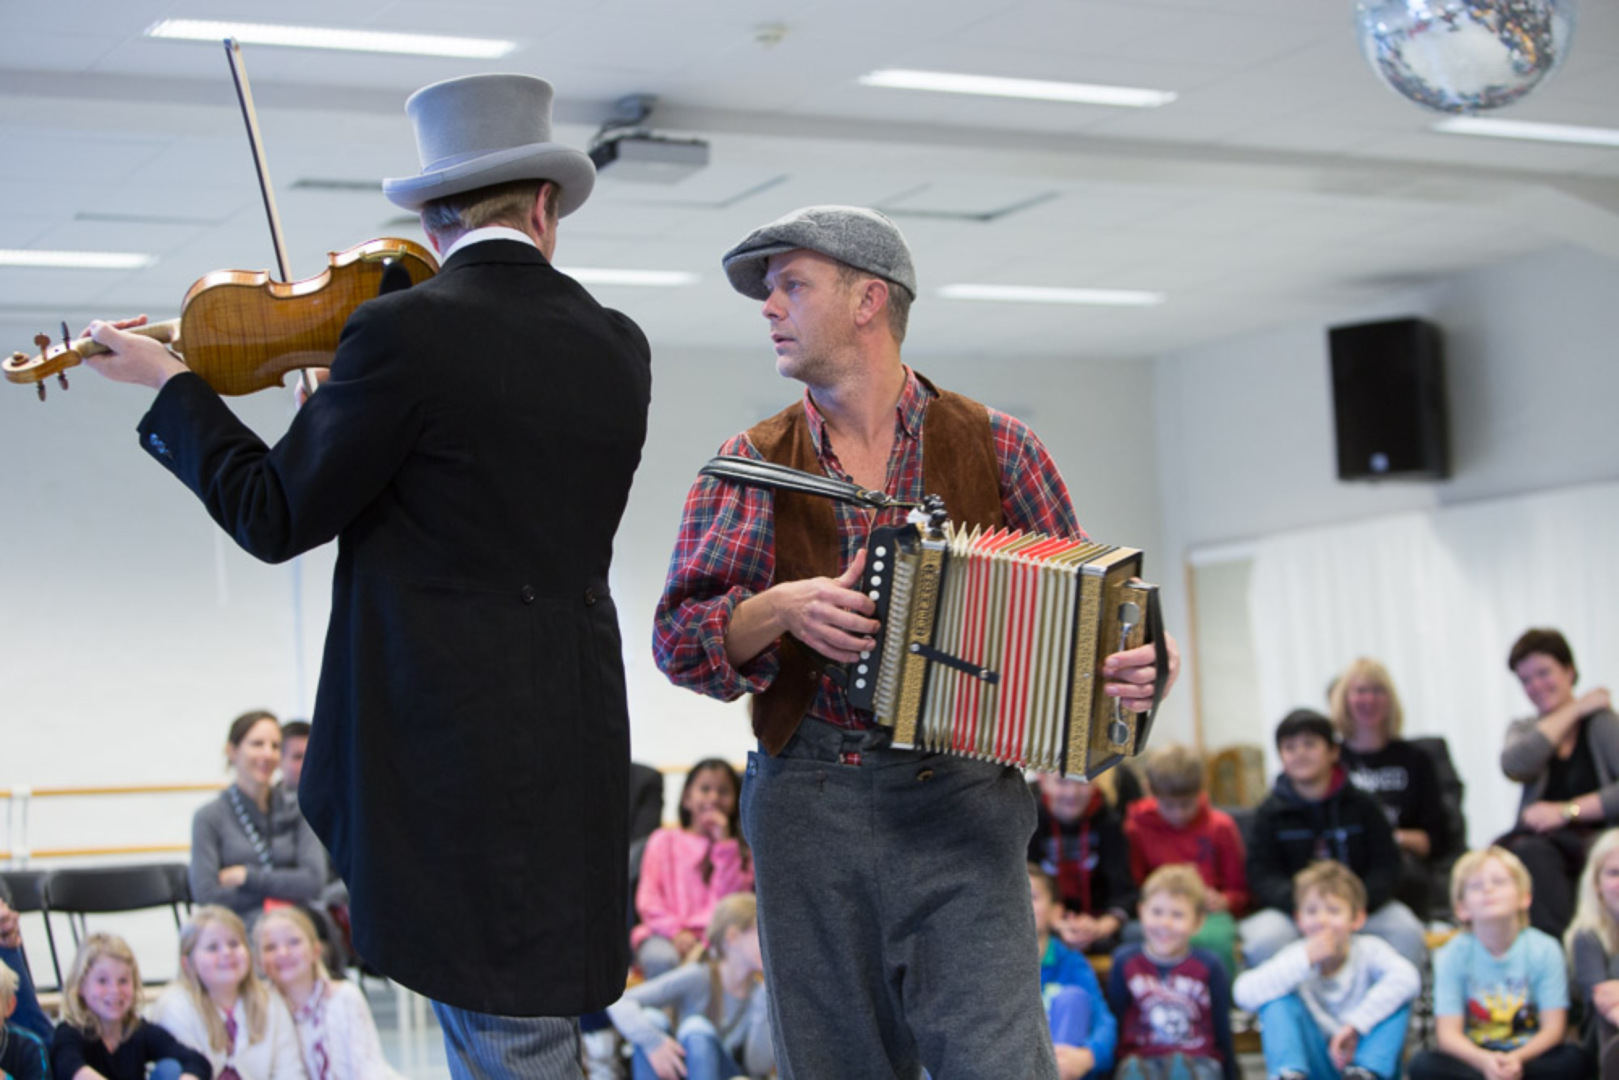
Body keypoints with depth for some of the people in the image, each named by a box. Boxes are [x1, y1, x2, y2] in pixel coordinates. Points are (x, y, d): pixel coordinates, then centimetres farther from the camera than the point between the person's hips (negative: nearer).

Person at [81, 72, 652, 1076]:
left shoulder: (403, 332, -11)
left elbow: (275, 518, -4)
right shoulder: (618, 346, 7)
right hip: (575, 740, 6)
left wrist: (171, 384, 10)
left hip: (454, 742, -6)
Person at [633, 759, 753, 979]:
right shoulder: (665, 841, 15)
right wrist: (676, 931, -13)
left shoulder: (739, 850, 17)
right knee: (660, 959, -37)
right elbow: (648, 901, 6)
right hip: (667, 934, 0)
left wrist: (725, 845, 1)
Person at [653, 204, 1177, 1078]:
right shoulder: (754, 465, 8)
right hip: (807, 809, 2)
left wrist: (1134, 668, -11)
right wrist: (782, 607, -17)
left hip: (959, 807, -1)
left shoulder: (995, 448, 6)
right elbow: (680, 638, 1)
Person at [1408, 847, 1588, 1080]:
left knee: (1574, 1060, -30)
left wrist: (1517, 1059, -30)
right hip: (1474, 1056, 0)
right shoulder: (1453, 954, -7)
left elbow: (1553, 1028, -10)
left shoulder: (1543, 950, -8)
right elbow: (1447, 1034, -12)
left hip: (1528, 1054, 0)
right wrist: (1484, 1061, -32)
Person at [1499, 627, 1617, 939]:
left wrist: (1567, 811, -14)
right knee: (1531, 854, -33)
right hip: (1542, 841, 3)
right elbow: (1514, 766, -4)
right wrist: (1573, 711, 3)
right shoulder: (1523, 729, 22)